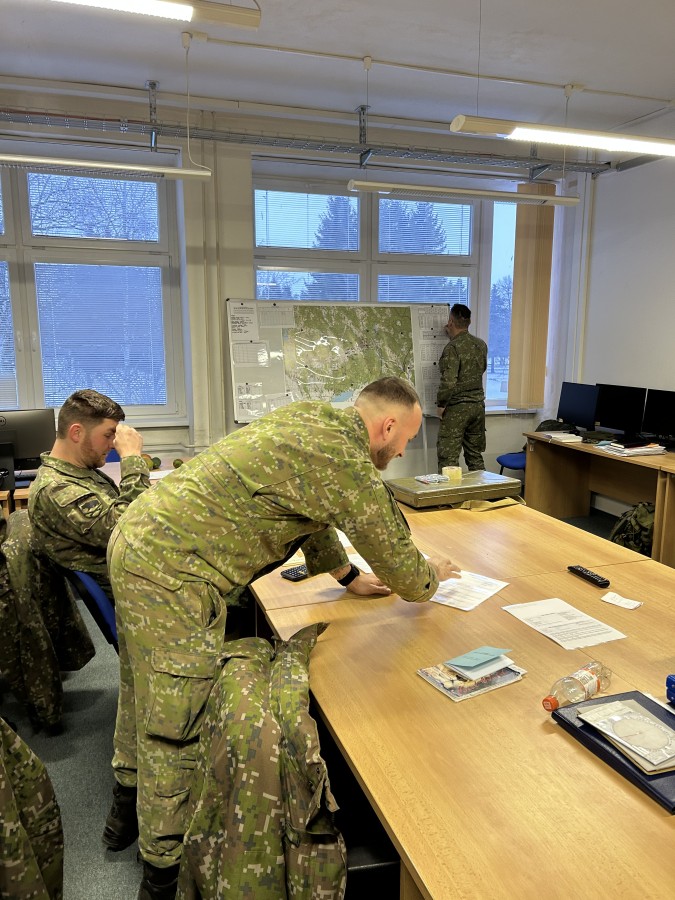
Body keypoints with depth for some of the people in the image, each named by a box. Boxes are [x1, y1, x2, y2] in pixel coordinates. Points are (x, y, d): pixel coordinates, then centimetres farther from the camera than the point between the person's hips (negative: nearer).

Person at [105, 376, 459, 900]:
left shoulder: (311, 416, 9)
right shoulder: (346, 464, -18)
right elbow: (401, 568, -8)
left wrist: (348, 576, 26)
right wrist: (431, 576, 14)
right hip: (172, 578, -10)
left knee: (145, 696, 27)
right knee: (178, 727, 5)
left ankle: (130, 809, 49)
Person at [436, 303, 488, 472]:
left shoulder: (452, 348, -16)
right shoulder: (481, 344, 6)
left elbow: (448, 382, -24)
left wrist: (441, 404, -8)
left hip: (456, 408, -7)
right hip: (478, 405, 7)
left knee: (448, 458, -1)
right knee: (475, 456, 15)